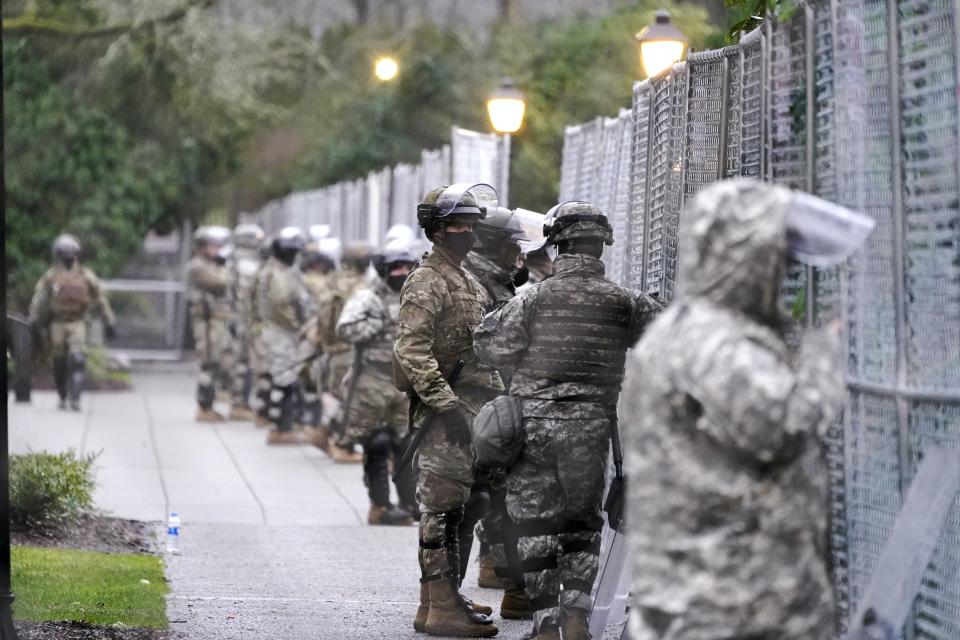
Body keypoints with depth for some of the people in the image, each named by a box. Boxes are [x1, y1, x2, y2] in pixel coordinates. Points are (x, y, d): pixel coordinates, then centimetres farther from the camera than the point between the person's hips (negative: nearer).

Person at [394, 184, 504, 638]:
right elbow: (411, 351, -21)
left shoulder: (468, 283, 20)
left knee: (452, 506, 14)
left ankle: (443, 596, 22)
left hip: (472, 407, 10)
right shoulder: (426, 283, -11)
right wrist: (446, 403, -26)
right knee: (442, 505, -9)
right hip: (447, 412, -10)